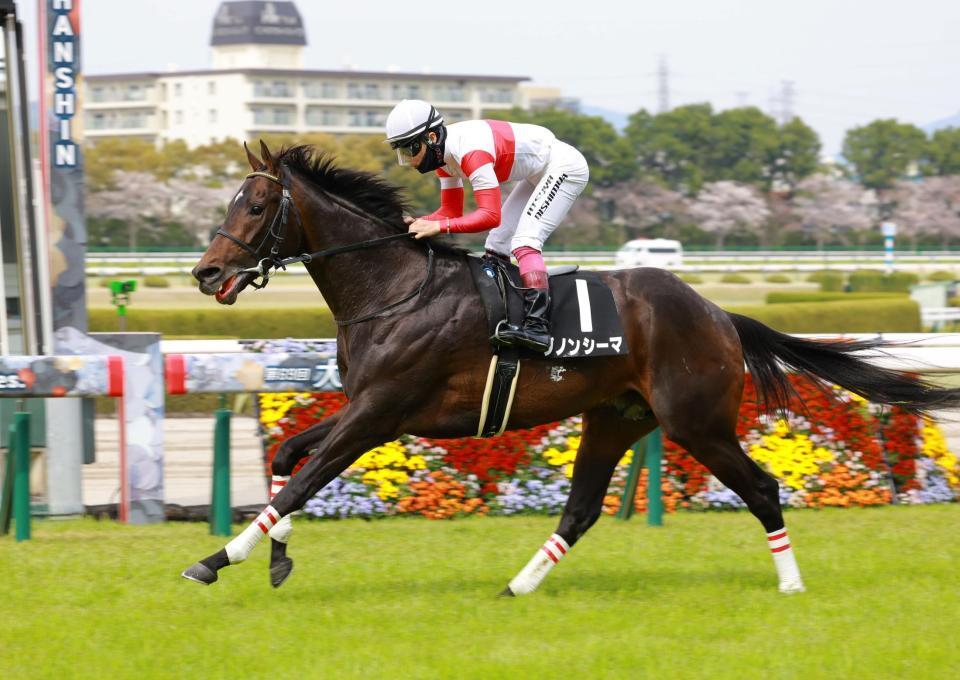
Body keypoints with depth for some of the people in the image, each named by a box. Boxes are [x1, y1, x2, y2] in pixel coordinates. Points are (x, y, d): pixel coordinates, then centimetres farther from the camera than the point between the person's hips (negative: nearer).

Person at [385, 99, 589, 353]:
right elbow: (451, 212, 4)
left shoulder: (470, 152, -33)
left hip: (564, 167, -11)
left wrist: (439, 226, -40)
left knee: (524, 241, -23)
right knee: (497, 243, 10)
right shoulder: (443, 151, -2)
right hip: (540, 174, 11)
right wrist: (418, 223, -14)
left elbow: (490, 215, -37)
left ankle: (537, 327, -32)